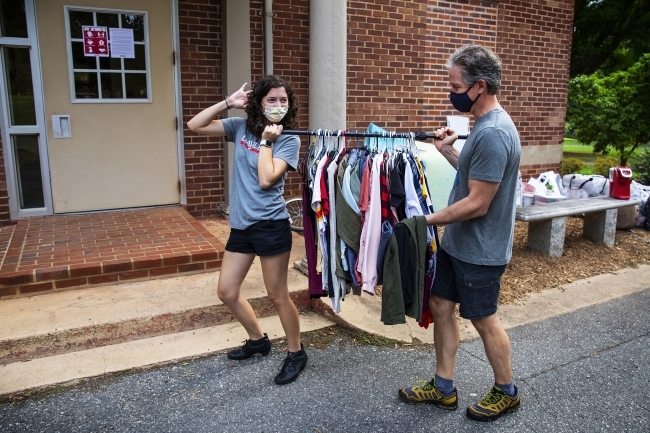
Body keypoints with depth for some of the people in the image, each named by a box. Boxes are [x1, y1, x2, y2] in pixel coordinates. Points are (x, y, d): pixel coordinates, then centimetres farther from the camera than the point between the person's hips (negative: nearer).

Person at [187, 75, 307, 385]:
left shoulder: (289, 140, -8)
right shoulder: (241, 127, 6)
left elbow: (266, 179, -20)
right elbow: (194, 126, 2)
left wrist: (266, 140, -13)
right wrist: (228, 103, -4)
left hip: (270, 225, -6)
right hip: (240, 224, 6)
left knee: (277, 295, 4)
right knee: (227, 291, 13)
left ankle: (295, 353, 27)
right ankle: (258, 340, 36)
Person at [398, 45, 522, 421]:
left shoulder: (492, 134, -24)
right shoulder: (486, 125, 8)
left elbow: (476, 204, -25)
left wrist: (427, 220, -17)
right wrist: (447, 150, 5)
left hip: (479, 251, -9)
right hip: (457, 243, 9)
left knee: (483, 319, 8)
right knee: (441, 306, 14)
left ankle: (507, 392, 34)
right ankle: (444, 389, 30)